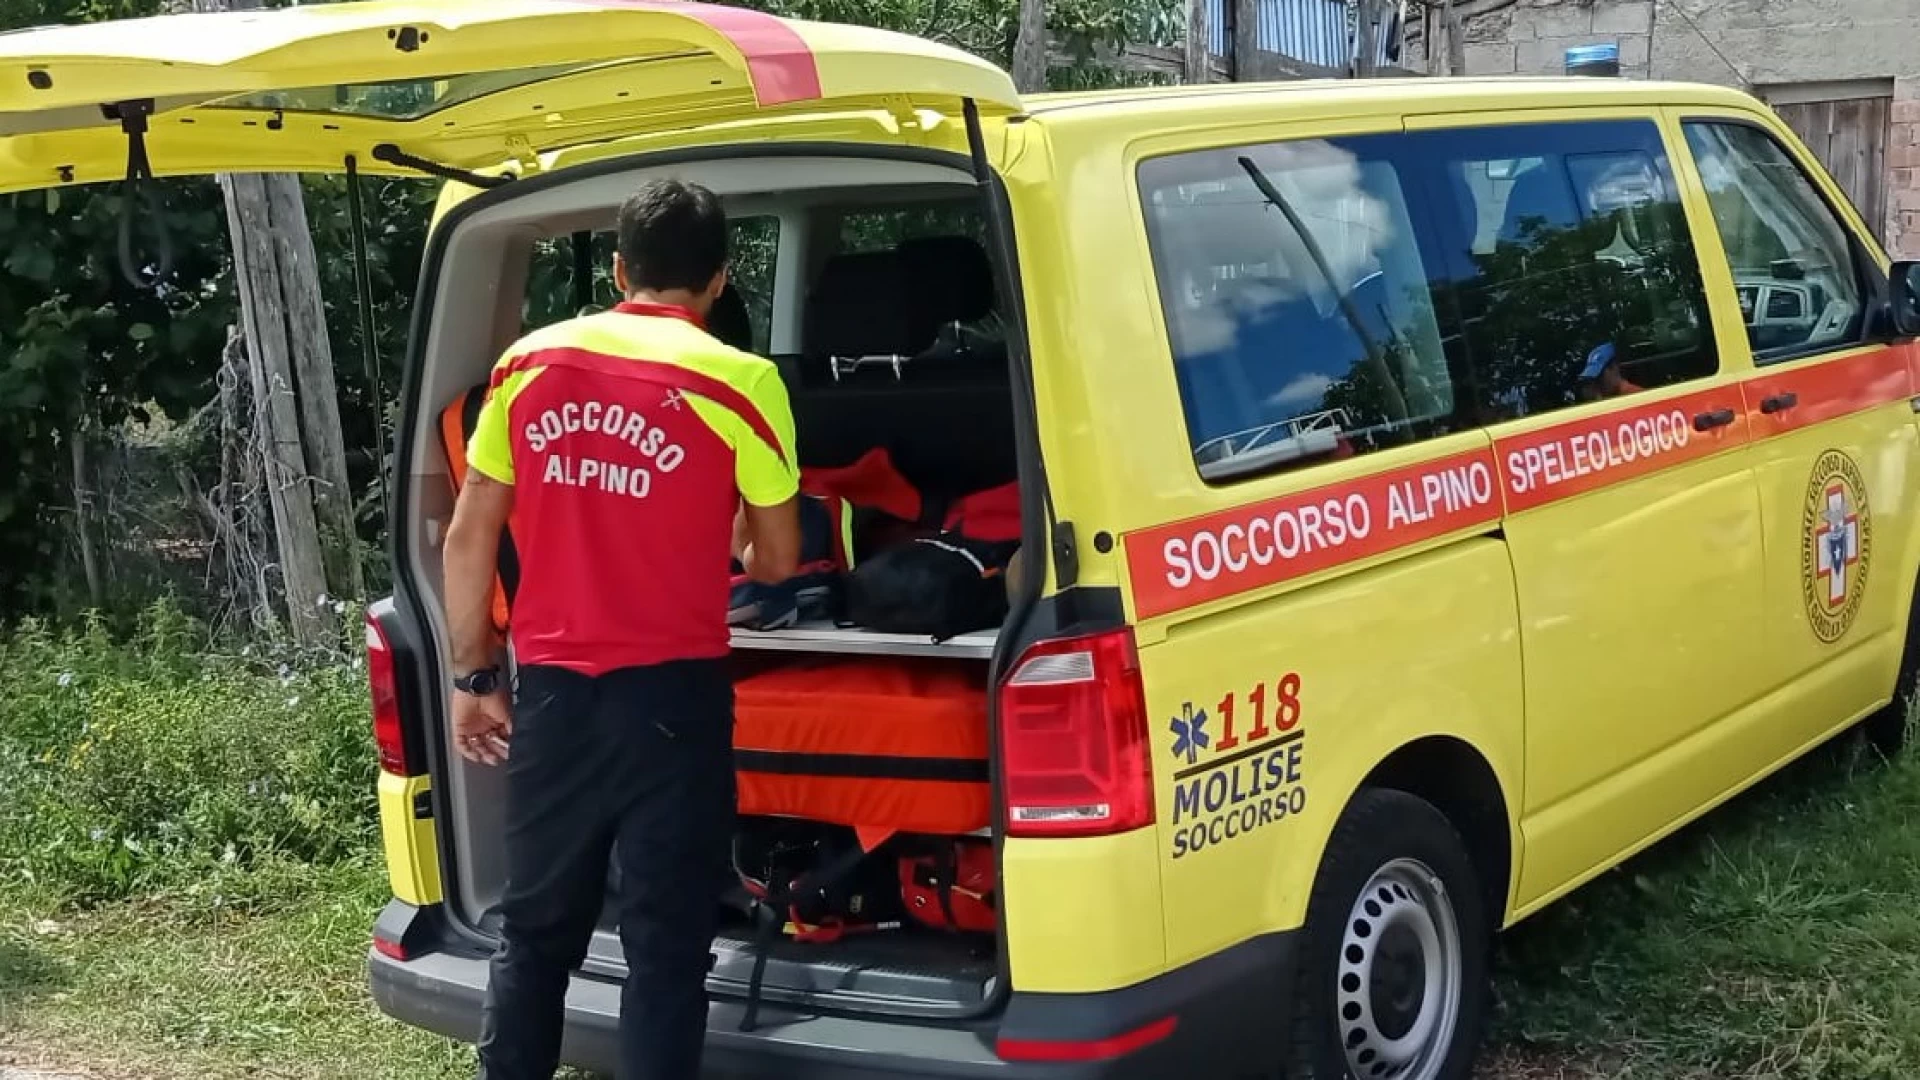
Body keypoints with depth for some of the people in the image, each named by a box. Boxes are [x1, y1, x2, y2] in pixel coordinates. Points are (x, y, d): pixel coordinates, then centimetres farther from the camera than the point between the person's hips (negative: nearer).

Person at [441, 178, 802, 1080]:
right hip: (671, 694, -3)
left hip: (552, 691, 4)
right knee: (664, 945, 4)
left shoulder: (528, 364, 5)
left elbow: (468, 539, 7)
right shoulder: (740, 381, -6)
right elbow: (775, 562, 3)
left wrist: (474, 677, 15)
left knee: (536, 930, 16)